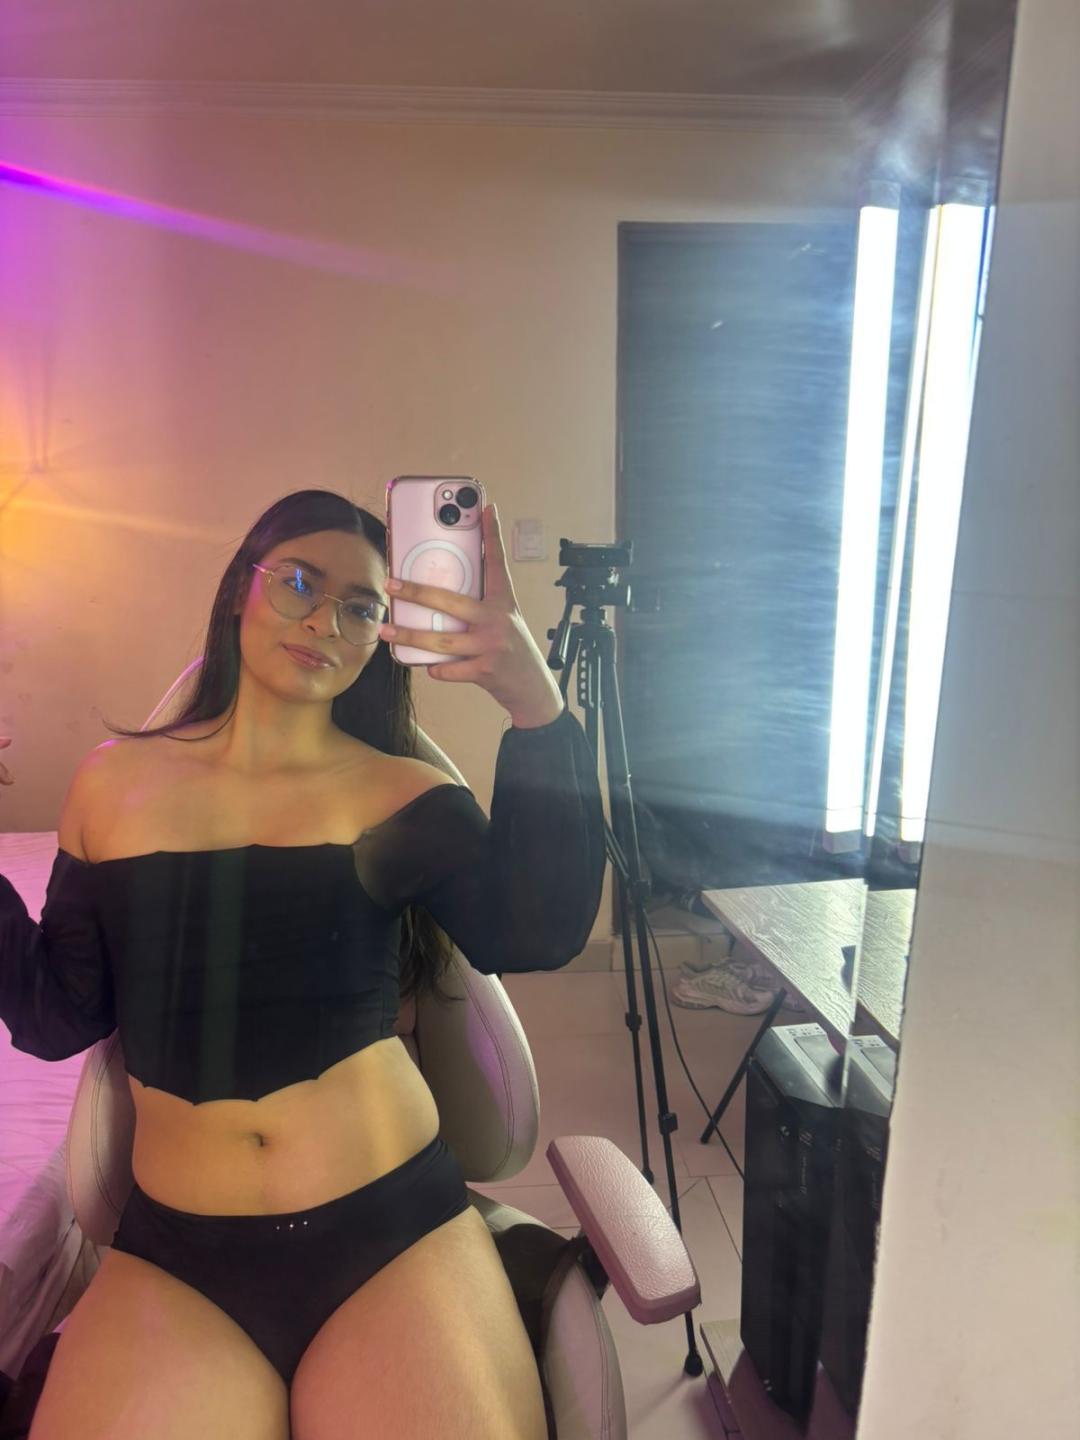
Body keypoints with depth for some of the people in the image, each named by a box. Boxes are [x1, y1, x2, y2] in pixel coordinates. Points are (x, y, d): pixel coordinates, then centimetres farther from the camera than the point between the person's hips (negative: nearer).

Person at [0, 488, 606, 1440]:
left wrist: (537, 710, -29)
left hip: (397, 1233, -1)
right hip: (171, 1257, 2)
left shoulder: (402, 793, 0)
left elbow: (532, 937, -18)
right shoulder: (117, 784, 6)